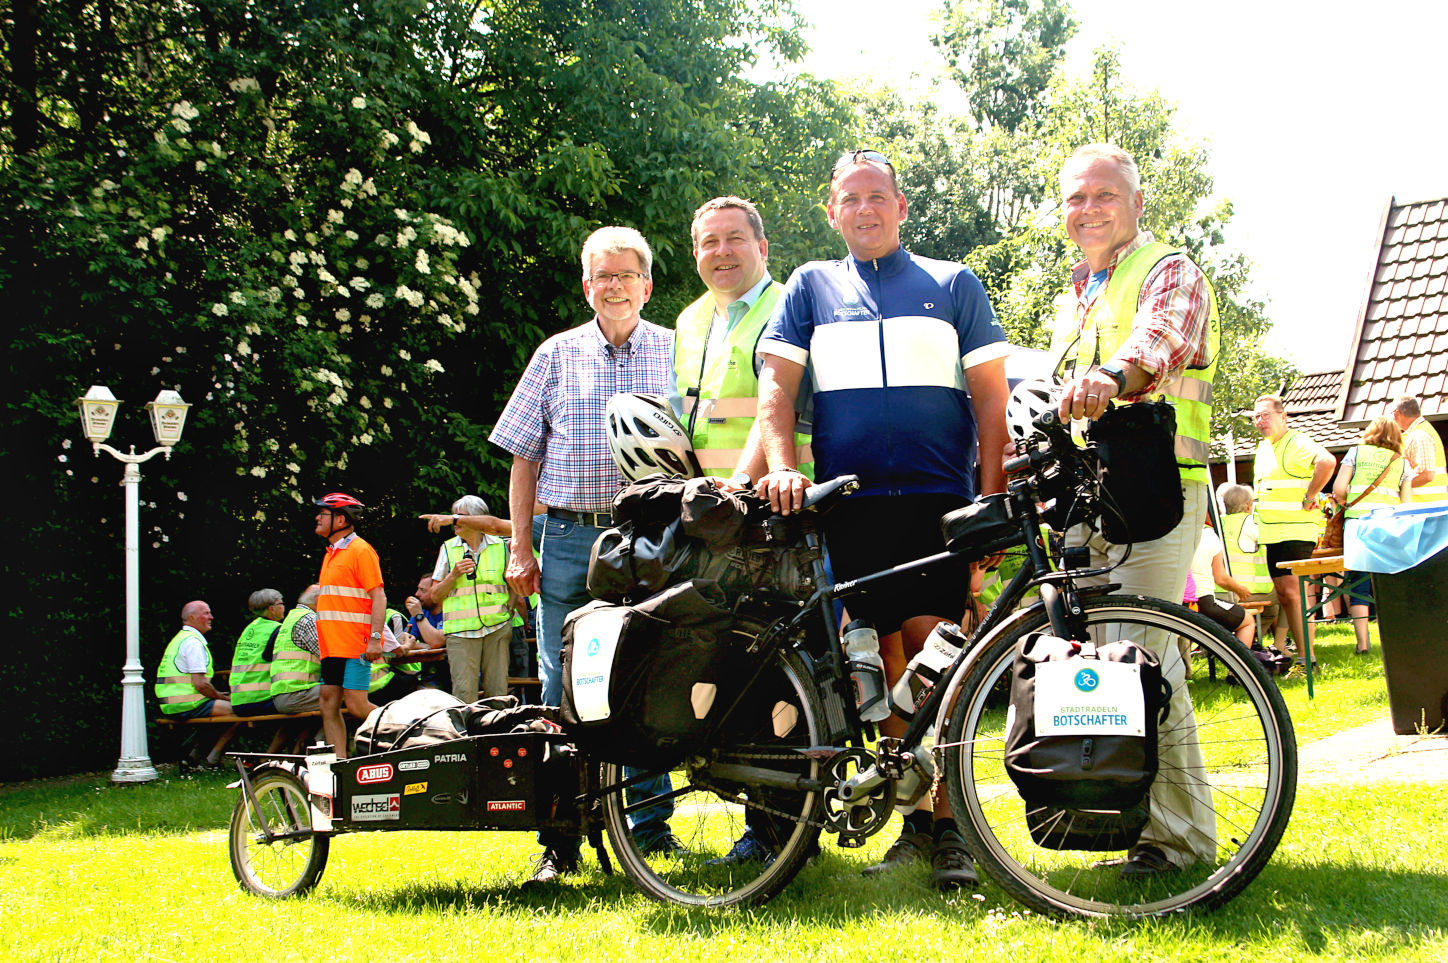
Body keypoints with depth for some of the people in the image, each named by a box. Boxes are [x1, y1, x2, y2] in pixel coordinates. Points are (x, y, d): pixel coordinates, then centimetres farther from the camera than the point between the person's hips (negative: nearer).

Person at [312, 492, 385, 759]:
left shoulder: (360, 551, -8)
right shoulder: (331, 553, 19)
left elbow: (378, 597, -13)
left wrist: (375, 638, -21)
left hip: (355, 645, -9)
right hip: (332, 645, 9)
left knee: (356, 705, -11)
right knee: (329, 704, 3)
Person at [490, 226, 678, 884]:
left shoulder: (678, 353, 9)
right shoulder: (557, 355, 12)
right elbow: (524, 458, 11)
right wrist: (520, 547, 4)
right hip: (569, 539, 1)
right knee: (561, 688, -1)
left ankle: (651, 826, 12)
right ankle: (560, 839, 4)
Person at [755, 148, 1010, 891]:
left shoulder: (953, 285, 12)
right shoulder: (811, 288, 16)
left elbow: (990, 398, 9)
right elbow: (776, 387, 8)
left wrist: (992, 498, -1)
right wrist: (782, 467, -8)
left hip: (938, 496, -2)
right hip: (852, 500, 2)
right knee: (890, 660, 2)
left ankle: (950, 825, -5)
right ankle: (913, 820, 10)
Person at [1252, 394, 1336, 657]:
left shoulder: (1298, 442, -10)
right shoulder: (1263, 448, 18)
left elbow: (1327, 462, -30)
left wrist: (1309, 498, -22)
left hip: (1295, 533, -9)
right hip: (1270, 534, 9)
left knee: (1293, 592, -13)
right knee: (1282, 594, 9)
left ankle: (1307, 659, -11)